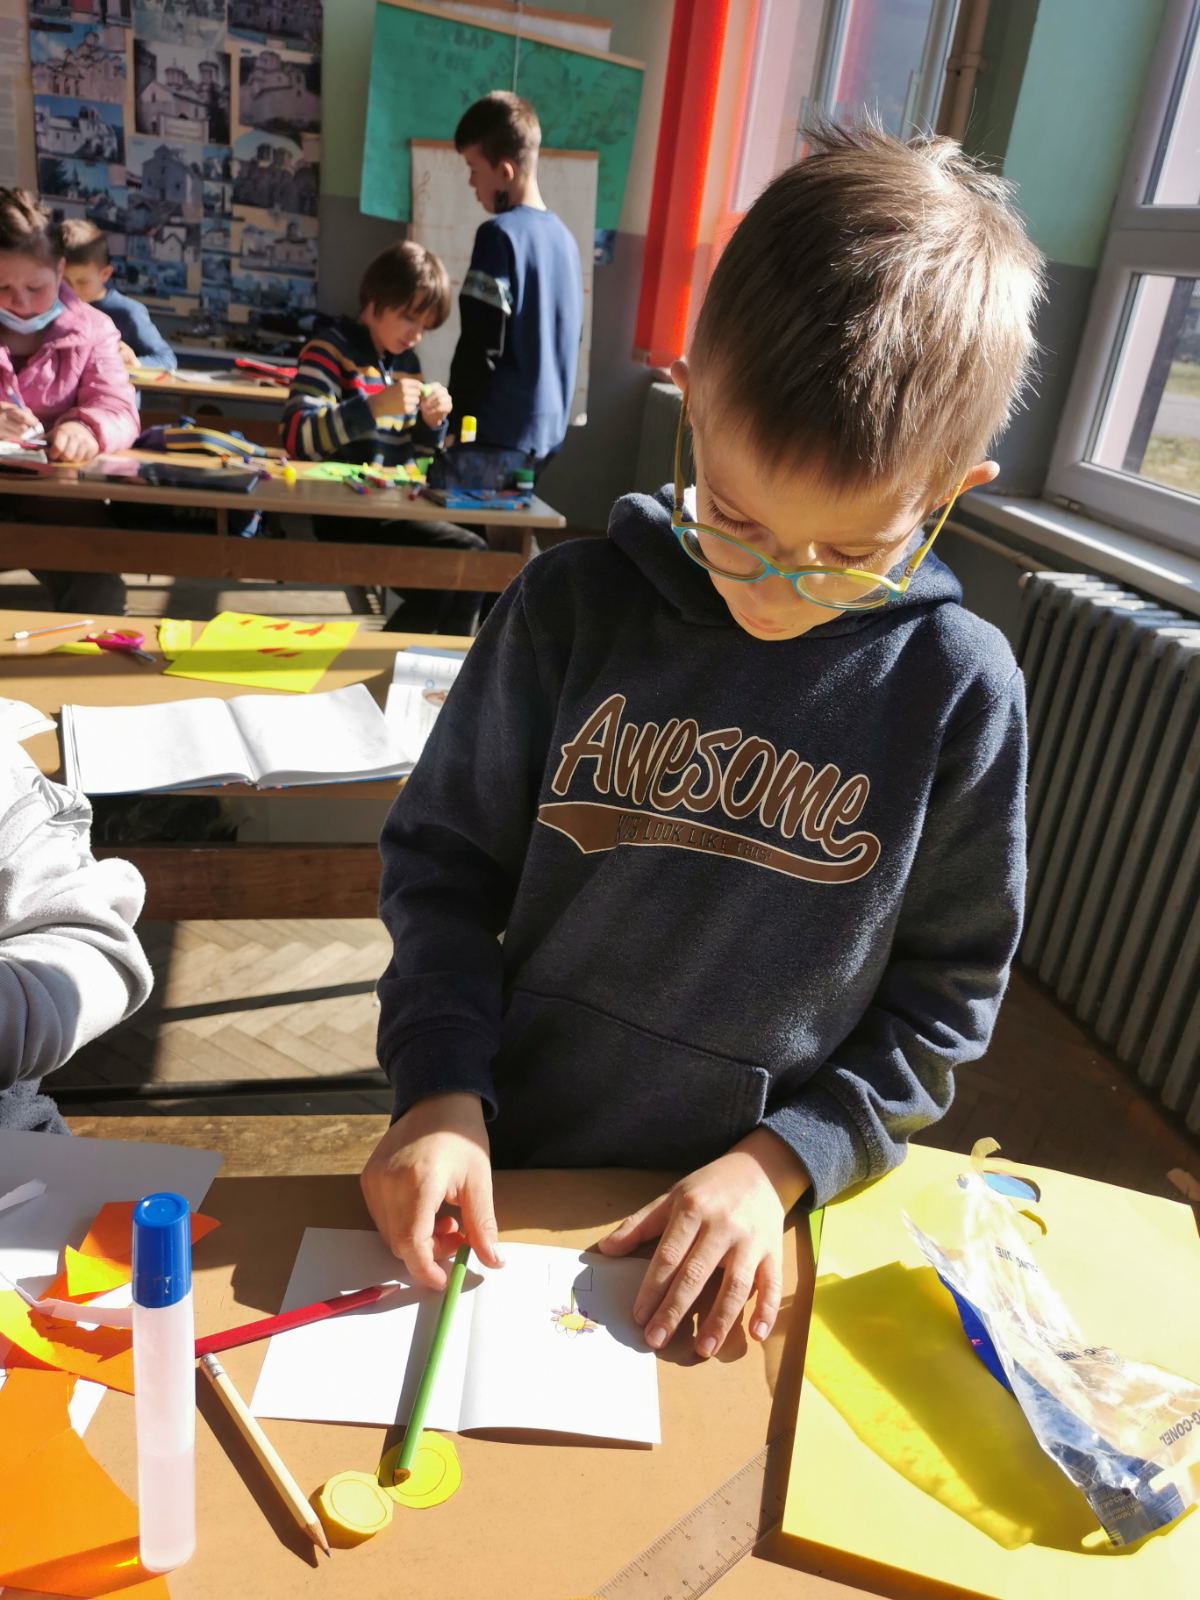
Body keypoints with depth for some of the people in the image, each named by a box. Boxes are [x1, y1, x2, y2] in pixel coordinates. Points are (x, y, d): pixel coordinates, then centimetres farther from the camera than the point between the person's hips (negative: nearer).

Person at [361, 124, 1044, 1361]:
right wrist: (441, 1083, -15)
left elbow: (943, 992, -3)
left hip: (752, 1228, 0)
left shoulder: (961, 690, -13)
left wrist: (780, 1163, -13)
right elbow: (445, 858, -3)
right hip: (510, 1171, 1)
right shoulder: (575, 607, -12)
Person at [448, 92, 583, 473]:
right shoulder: (564, 237, 9)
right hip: (547, 431, 8)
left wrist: (452, 421, -6)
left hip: (497, 433, -8)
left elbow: (480, 347, -17)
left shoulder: (500, 234, -14)